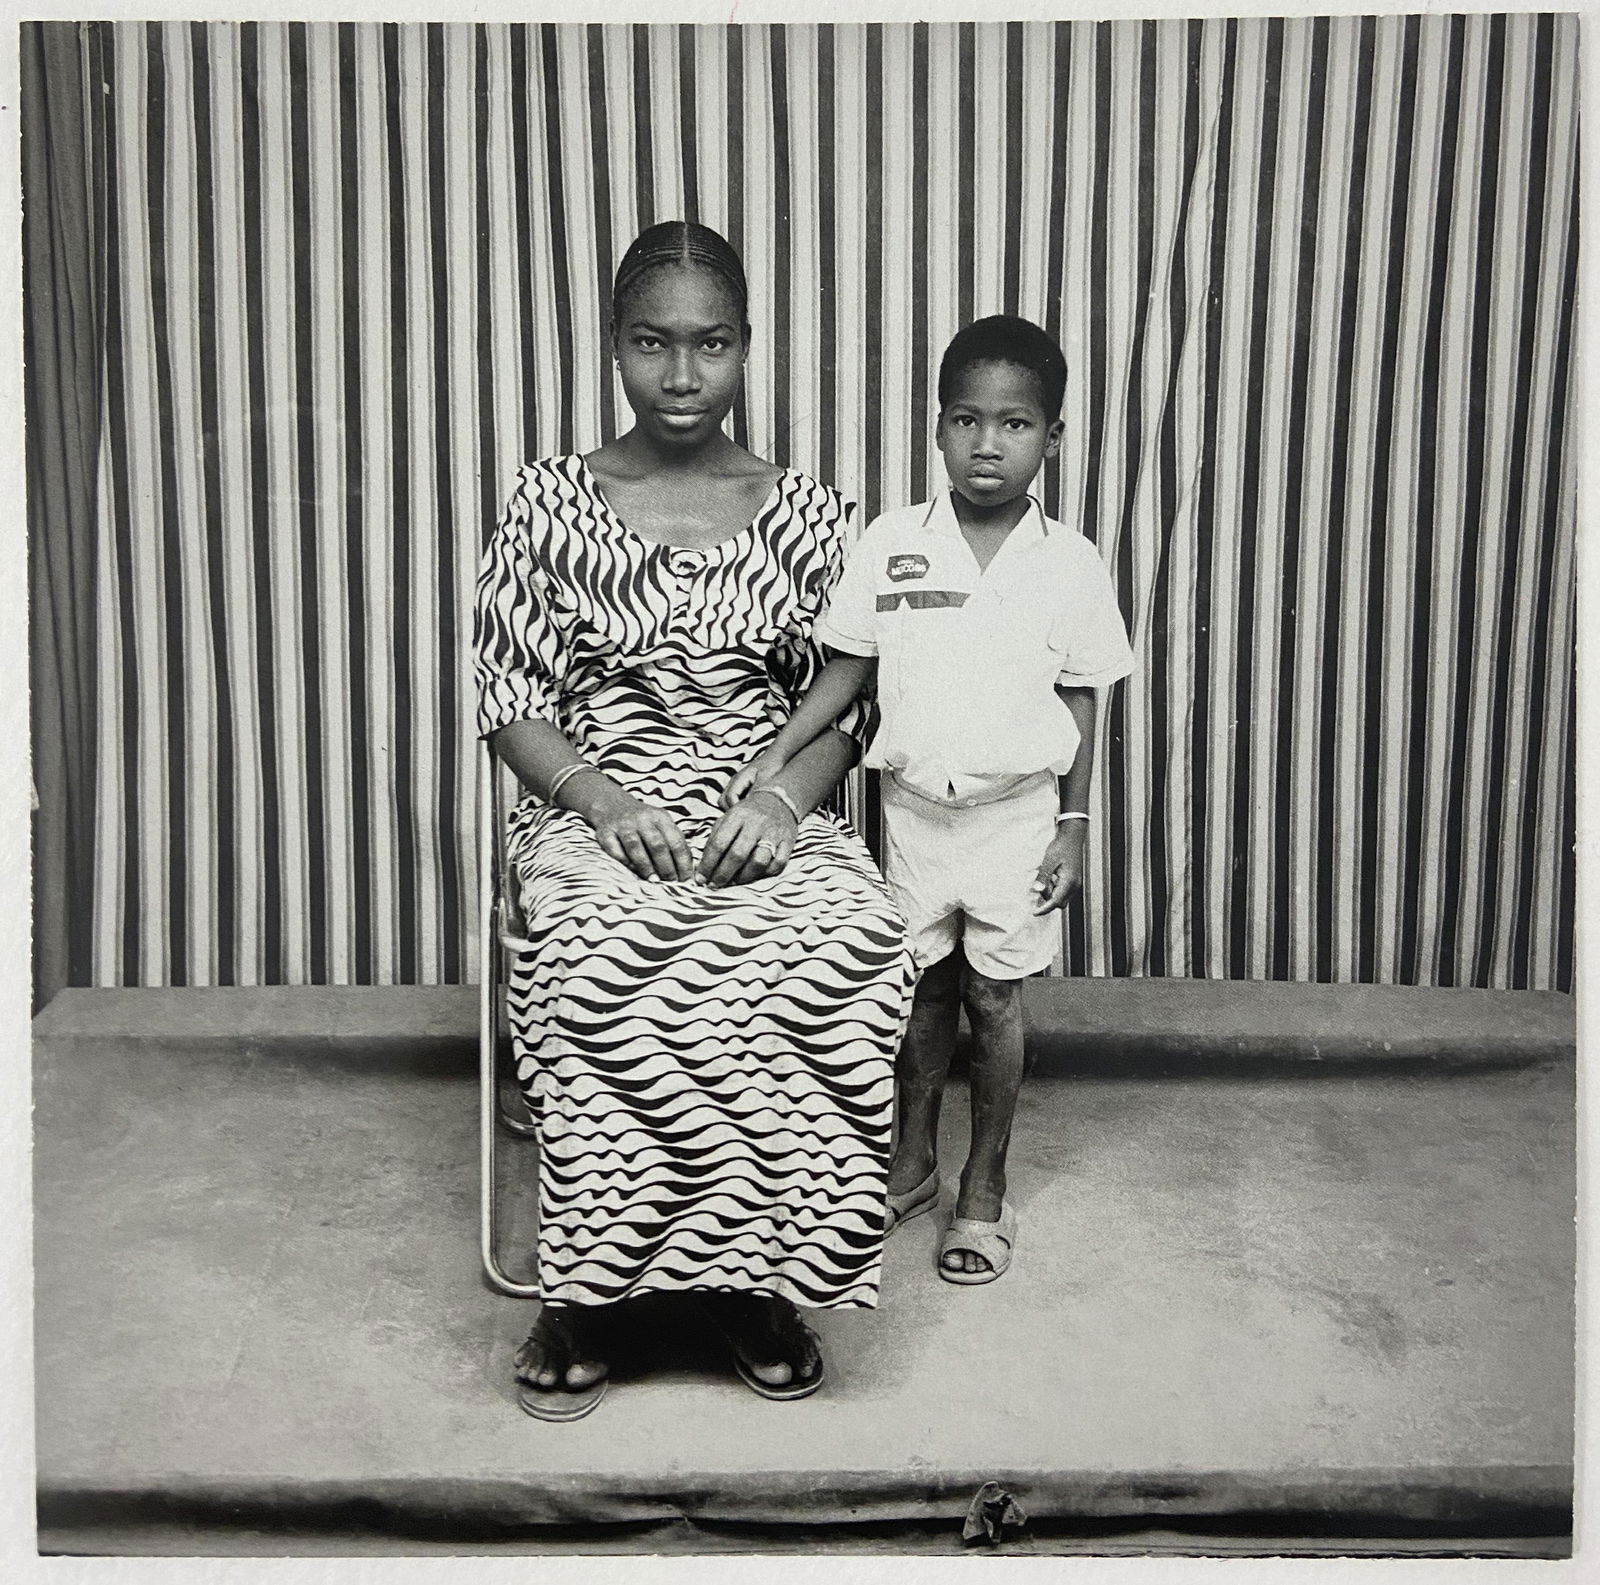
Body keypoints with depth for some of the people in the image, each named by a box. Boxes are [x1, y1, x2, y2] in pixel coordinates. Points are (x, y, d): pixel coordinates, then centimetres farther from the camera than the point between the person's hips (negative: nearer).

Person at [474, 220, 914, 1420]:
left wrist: (783, 804, -13)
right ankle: (594, 1286, -16)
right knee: (610, 959, -36)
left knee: (849, 942, -33)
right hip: (595, 810, -1)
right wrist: (606, 801, -15)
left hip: (767, 817, 1)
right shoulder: (552, 504, 6)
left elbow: (840, 710, 8)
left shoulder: (806, 515, 9)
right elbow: (512, 705, 4)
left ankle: (757, 1270, -14)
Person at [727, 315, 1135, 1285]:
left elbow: (1081, 702, -1)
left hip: (1016, 812, -1)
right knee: (924, 988, 14)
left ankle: (985, 1191, 24)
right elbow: (849, 668, 1)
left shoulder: (1070, 564, -7)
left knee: (994, 997, 7)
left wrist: (1074, 823, -3)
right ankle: (914, 1165, 33)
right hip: (915, 807, 2)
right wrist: (779, 756, -8)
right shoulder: (892, 545, -5)